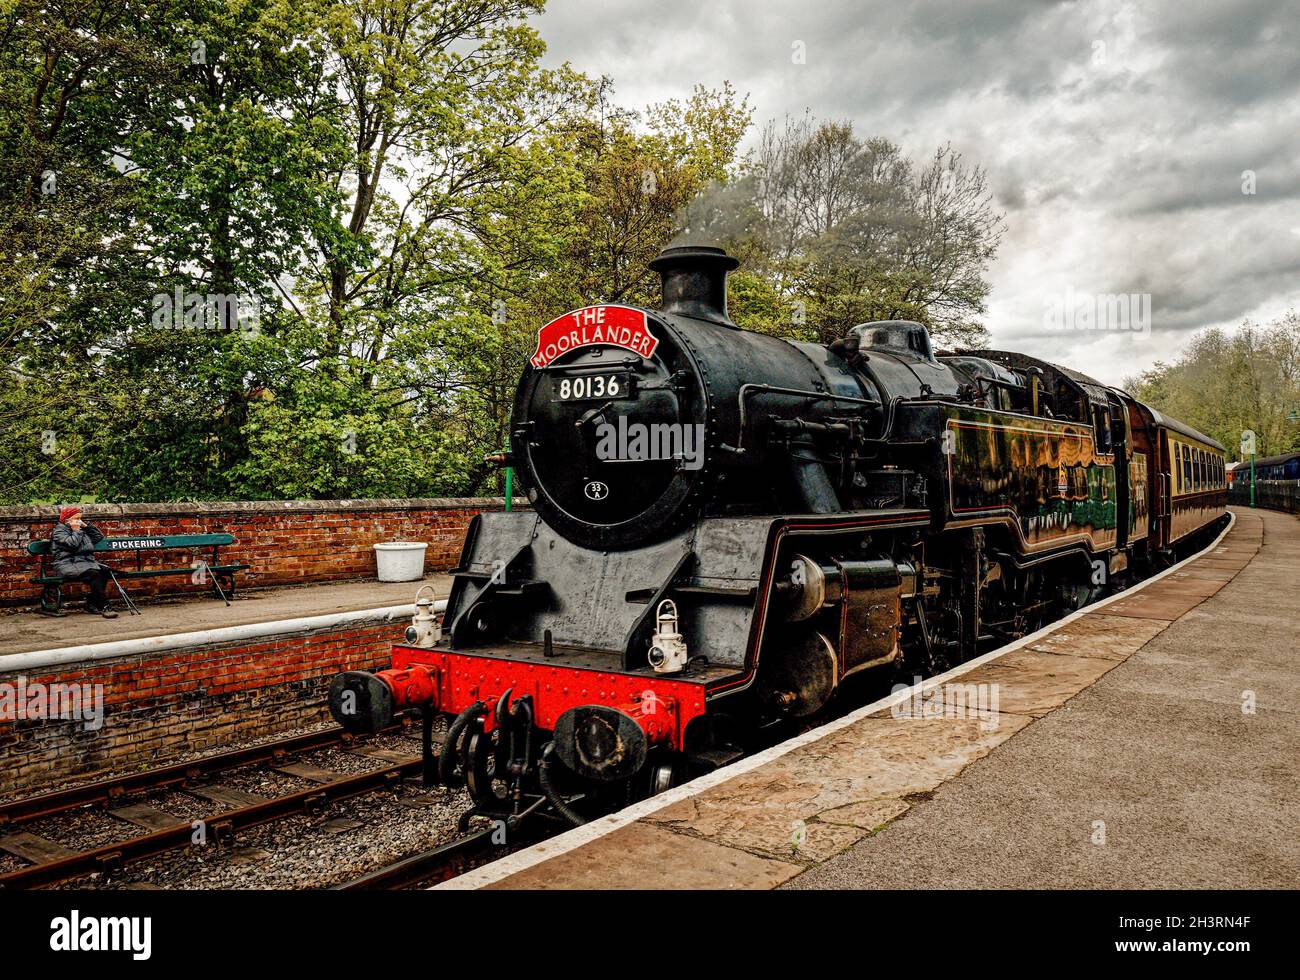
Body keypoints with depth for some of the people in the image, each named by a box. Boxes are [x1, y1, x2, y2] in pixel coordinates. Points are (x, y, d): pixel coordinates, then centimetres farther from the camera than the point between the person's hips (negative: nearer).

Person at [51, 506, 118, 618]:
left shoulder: (82, 531, 25)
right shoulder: (59, 531, 2)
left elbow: (99, 536, 26)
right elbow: (72, 544, -15)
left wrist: (86, 526, 18)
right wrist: (76, 531, -2)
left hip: (86, 562, 8)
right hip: (67, 565, -8)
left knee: (105, 570, -20)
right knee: (94, 573, -33)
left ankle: (92, 604, -15)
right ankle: (104, 607, -37)